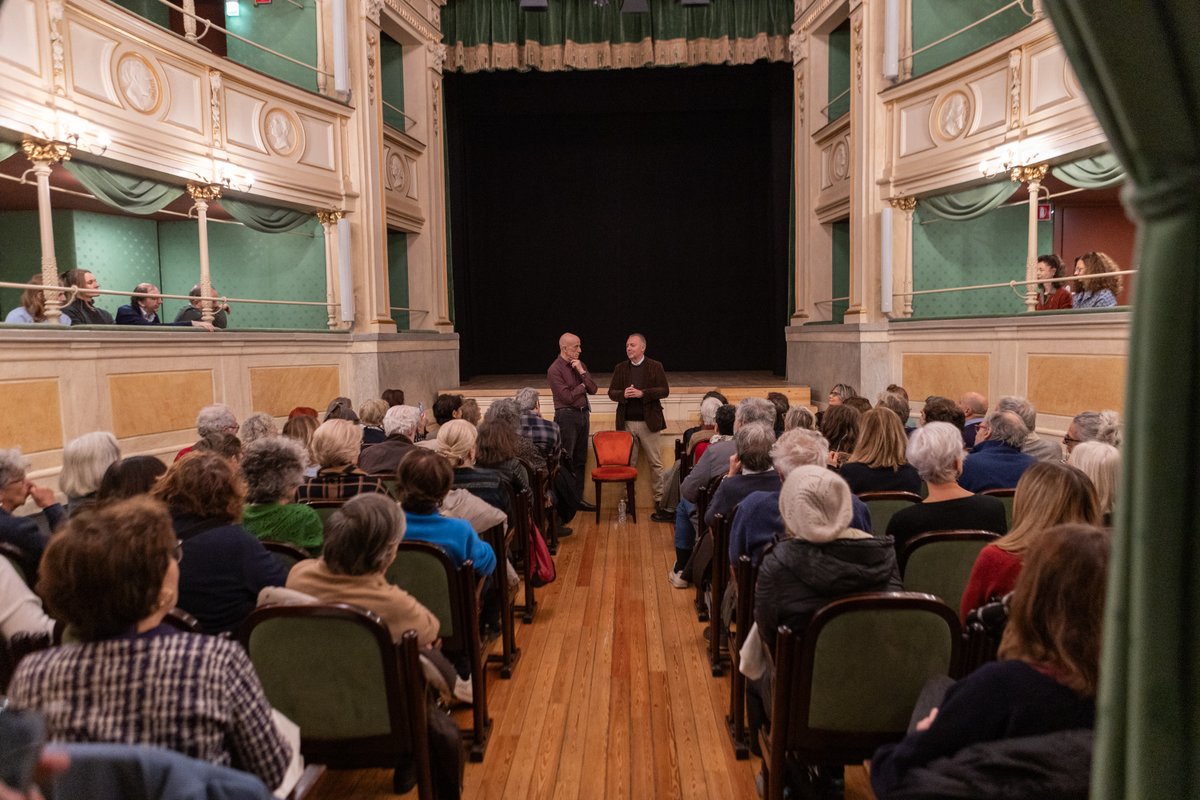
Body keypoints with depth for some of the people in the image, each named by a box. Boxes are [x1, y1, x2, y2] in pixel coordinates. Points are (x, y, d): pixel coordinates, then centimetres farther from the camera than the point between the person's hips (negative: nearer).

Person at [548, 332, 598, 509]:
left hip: (582, 414, 7)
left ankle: (578, 498, 19)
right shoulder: (555, 370, -11)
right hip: (567, 416, -7)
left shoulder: (579, 365, 10)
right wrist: (582, 386, -1)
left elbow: (593, 389, 4)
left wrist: (582, 372, -8)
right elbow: (568, 397, -16)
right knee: (565, 461, -4)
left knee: (580, 461, 11)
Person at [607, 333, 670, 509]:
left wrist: (643, 393, -18)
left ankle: (660, 497, 13)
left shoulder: (655, 367, 1)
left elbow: (664, 390, -5)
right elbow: (611, 393, 8)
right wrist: (623, 394, -14)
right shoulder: (620, 368, 9)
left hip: (648, 422, -2)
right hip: (626, 423, 2)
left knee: (656, 463, 4)